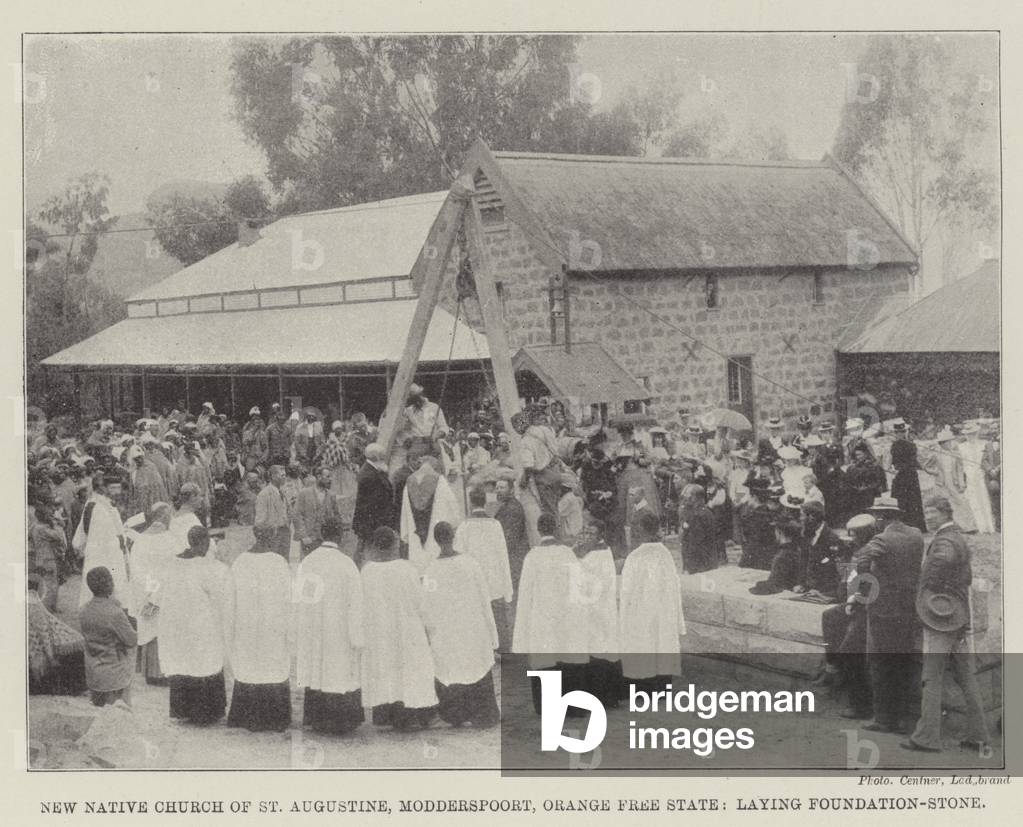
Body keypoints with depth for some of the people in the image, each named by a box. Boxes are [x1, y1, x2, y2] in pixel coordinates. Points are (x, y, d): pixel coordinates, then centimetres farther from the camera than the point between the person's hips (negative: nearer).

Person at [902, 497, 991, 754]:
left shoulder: (945, 541, -14)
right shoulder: (960, 539, 17)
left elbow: (943, 559, -39)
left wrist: (927, 585, -26)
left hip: (940, 619, -10)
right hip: (959, 619, 10)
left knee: (932, 678, -6)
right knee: (966, 677, 10)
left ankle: (927, 737, -4)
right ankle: (978, 736, 12)